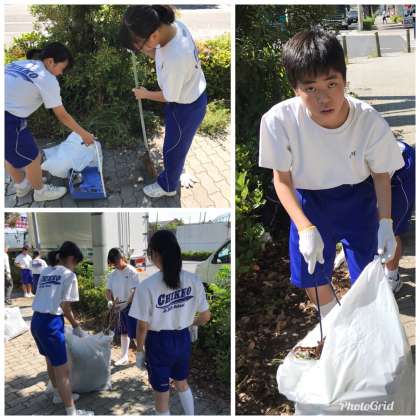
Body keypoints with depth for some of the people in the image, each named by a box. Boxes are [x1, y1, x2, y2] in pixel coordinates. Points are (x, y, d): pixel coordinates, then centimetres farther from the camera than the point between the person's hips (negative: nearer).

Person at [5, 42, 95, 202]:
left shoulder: (19, 63, 18)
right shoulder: (47, 79, -4)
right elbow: (62, 116, 1)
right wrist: (84, 134, 12)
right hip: (7, 120, -8)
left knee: (11, 153, 30)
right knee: (32, 157, 15)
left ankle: (21, 185, 52)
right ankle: (40, 191, 37)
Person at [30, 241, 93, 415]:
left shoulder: (45, 272, 16)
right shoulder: (69, 275, -7)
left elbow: (45, 298, 11)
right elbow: (65, 308, -8)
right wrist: (76, 326, 8)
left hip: (36, 321, 8)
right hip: (51, 323, -8)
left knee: (51, 361, 27)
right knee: (62, 370, -1)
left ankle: (58, 394, 47)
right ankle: (71, 412, 6)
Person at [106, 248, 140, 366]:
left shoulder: (131, 272, -13)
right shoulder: (113, 274, 6)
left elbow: (135, 291, -17)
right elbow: (108, 290, 8)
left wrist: (125, 304, -24)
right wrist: (110, 301, -13)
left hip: (131, 306, -7)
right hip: (120, 307, 7)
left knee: (135, 332, -5)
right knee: (123, 332, 15)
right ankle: (124, 357, 26)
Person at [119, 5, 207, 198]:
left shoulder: (175, 58, -42)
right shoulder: (173, 25, -17)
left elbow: (169, 97, -23)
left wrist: (145, 94, -6)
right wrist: (145, 50, -13)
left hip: (187, 107, -8)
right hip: (192, 94, 8)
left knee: (173, 148, 18)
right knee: (175, 142, 31)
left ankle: (167, 186, 44)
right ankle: (174, 173, 57)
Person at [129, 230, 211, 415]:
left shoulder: (147, 286, -22)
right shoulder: (193, 280, -11)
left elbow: (143, 326, -15)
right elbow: (206, 317, -2)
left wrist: (139, 351, 1)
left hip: (159, 343, -4)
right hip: (183, 339, 4)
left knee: (161, 393, 14)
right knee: (182, 383, 30)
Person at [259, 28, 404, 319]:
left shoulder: (371, 122, -30)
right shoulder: (279, 120, -32)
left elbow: (381, 175, -9)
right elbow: (282, 180, -15)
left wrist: (385, 222, -21)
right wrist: (306, 229, -25)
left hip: (357, 198, 0)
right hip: (308, 201, 1)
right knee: (311, 274, 14)